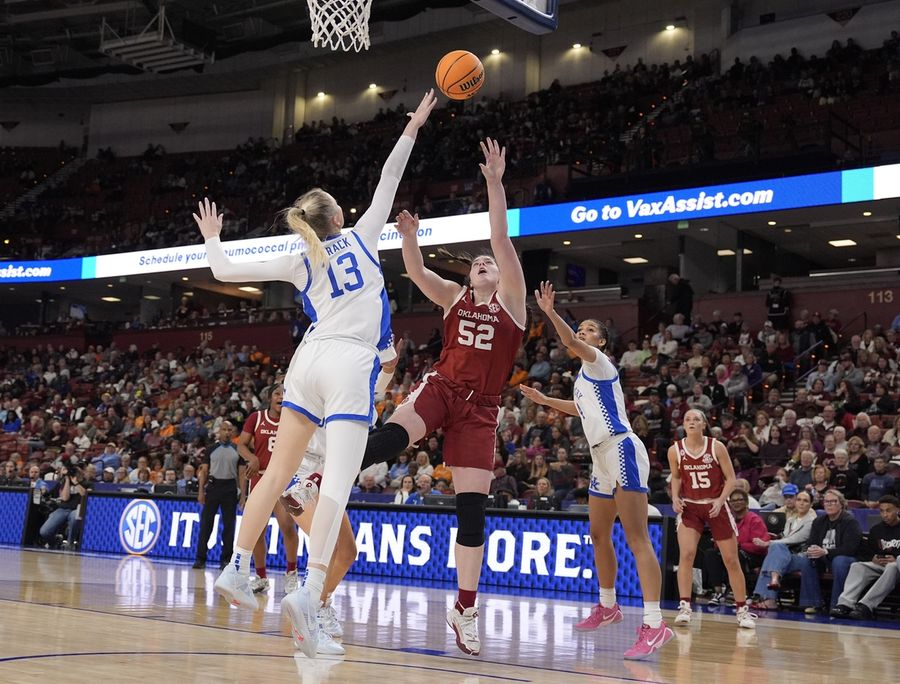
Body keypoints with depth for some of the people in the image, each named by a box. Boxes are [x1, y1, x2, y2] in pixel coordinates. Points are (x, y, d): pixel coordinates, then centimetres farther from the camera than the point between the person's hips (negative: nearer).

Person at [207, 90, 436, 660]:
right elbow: (390, 179, 17)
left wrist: (212, 241, 34)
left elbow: (225, 272, 15)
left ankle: (237, 570, 11)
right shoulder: (361, 237, 10)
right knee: (337, 480, -14)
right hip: (351, 363, -4)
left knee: (278, 472, 12)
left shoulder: (300, 263, 14)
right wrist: (413, 127, 24)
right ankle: (309, 592, -28)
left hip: (310, 359, 4)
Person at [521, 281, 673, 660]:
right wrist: (544, 400, 43)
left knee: (636, 538, -18)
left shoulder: (598, 361, -3)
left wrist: (550, 312, -35)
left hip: (621, 450, -10)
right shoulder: (585, 374, 23)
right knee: (599, 536, 20)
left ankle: (654, 625, -25)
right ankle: (608, 606, 37)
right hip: (602, 458, 10)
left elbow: (571, 344, -25)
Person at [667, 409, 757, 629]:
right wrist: (675, 498, -6)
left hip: (716, 506, -1)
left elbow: (731, 478, -7)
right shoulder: (675, 450, -7)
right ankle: (685, 607, -13)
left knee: (731, 560, 4)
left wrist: (720, 501, -21)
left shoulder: (716, 447, -12)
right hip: (690, 506, 1)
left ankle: (743, 610, 16)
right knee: (686, 554, -19)